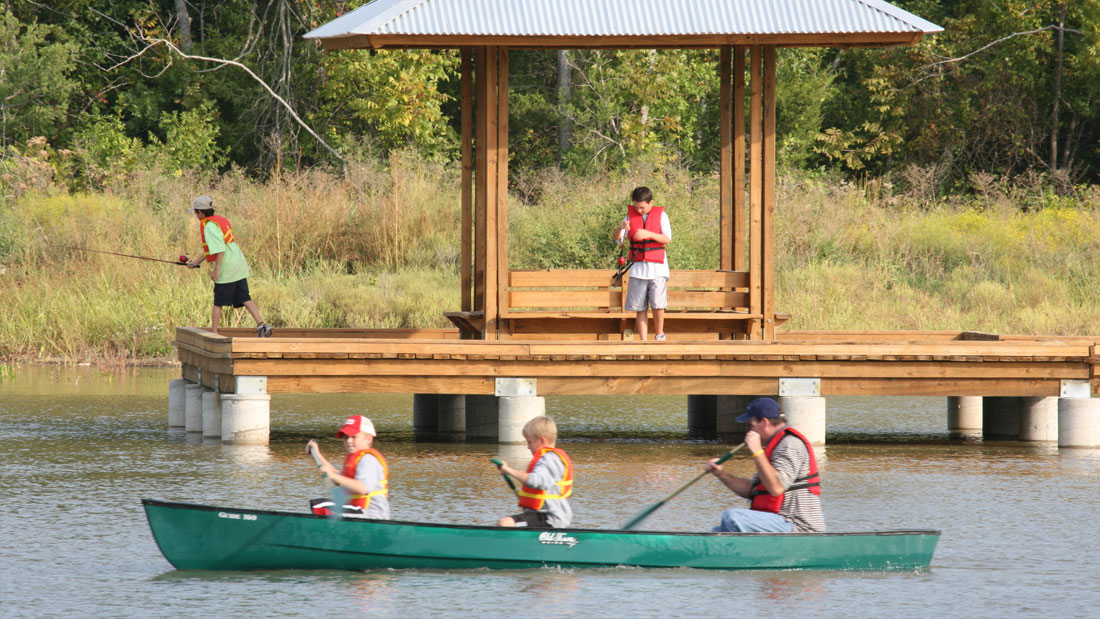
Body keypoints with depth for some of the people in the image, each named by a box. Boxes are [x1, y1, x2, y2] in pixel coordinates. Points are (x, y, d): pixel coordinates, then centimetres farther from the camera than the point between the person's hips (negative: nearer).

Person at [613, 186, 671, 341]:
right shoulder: (631, 215, 9)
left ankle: (659, 335, 9)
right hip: (638, 268, 2)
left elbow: (667, 239, -8)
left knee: (658, 304, -11)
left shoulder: (661, 215, 3)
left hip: (657, 266, -2)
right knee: (640, 308, 0)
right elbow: (616, 238, 3)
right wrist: (620, 228, -20)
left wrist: (648, 234, -23)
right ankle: (643, 341, 4)